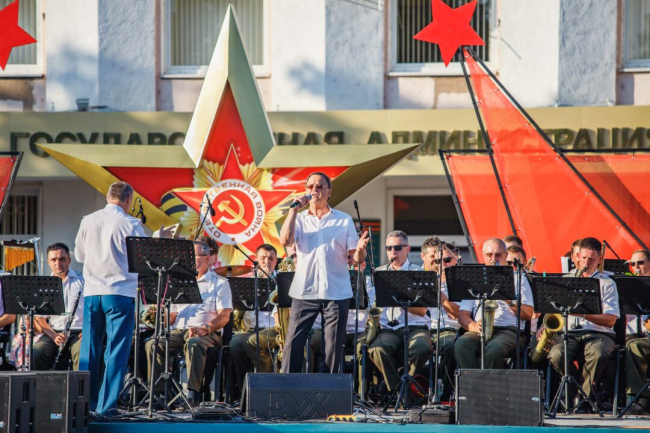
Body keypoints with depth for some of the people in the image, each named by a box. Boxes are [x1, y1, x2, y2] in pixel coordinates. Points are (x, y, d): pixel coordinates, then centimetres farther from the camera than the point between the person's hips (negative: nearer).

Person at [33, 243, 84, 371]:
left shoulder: (82, 282, 12)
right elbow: (38, 319, 8)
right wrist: (54, 335, -11)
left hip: (79, 332, -2)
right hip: (54, 333, 2)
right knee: (35, 353, -29)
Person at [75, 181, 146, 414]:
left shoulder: (88, 221, 3)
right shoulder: (131, 225, -9)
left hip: (92, 292, 4)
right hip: (120, 292, -4)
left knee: (89, 349, 11)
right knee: (116, 350, 0)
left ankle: (86, 401, 13)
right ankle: (106, 404, -2)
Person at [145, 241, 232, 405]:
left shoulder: (219, 283, 8)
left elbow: (224, 316, -4)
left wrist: (205, 329, -22)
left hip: (207, 334, -4)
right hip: (178, 331, 4)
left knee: (194, 344, -40)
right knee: (153, 344, -26)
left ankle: (193, 393, -45)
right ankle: (158, 391, -31)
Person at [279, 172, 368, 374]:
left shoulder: (344, 220, 9)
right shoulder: (298, 219, 10)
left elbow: (356, 258, 4)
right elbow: (285, 240, -10)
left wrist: (360, 249, -20)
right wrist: (294, 209, -8)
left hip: (336, 291, 0)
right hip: (304, 291, 0)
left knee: (333, 347, 2)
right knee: (293, 343, -5)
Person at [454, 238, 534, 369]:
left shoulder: (518, 278, 17)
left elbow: (529, 314, 6)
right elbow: (462, 315, 14)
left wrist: (511, 302, -13)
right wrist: (473, 326, -9)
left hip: (508, 329, -2)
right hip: (480, 330, 2)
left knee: (494, 349, -38)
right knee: (461, 344, -33)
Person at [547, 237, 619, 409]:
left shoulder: (607, 283, 12)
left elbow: (610, 320, 1)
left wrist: (584, 313, -15)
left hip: (597, 333, -2)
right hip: (569, 334, 2)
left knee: (597, 354, -38)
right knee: (555, 355, -33)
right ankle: (587, 389, -10)